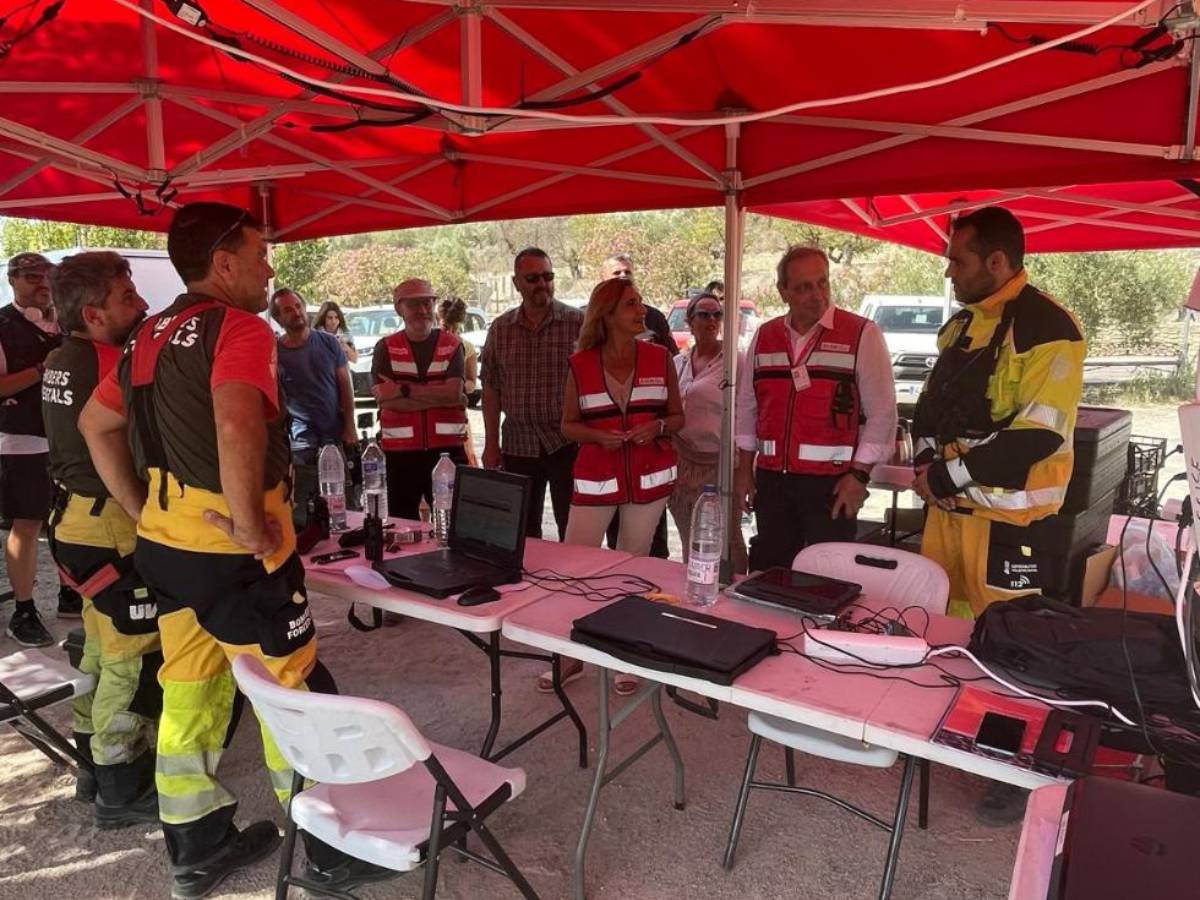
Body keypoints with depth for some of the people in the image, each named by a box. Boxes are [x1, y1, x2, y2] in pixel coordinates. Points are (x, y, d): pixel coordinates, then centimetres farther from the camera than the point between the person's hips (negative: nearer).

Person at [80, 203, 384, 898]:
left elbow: (96, 425, 22)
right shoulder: (240, 327, -15)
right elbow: (237, 426, -34)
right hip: (231, 553, -9)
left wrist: (145, 511, 19)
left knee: (190, 693, 17)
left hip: (166, 545, 9)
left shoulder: (151, 336, 12)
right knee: (296, 695, 4)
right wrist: (250, 525, -23)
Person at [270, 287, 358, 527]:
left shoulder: (328, 342, 2)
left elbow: (345, 385, 5)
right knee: (301, 513, 0)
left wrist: (350, 427, -2)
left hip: (337, 438, 2)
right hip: (300, 444, -2)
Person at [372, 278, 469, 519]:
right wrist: (440, 397, -12)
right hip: (400, 451, 1)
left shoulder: (452, 345, 5)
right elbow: (386, 399, -10)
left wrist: (404, 390, -13)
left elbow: (453, 393, -10)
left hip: (448, 448, 0)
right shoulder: (386, 348, 5)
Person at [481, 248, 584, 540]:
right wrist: (491, 444, 5)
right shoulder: (500, 328, 6)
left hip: (566, 442, -3)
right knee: (522, 532, 13)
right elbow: (491, 388, 8)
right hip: (517, 446, 3)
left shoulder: (577, 322, -3)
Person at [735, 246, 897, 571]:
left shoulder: (861, 335, -5)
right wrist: (744, 468, 12)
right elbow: (748, 406, 14)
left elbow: (881, 413, -6)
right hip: (771, 480, 4)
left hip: (831, 483, -4)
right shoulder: (765, 337, 8)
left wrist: (859, 474, -10)